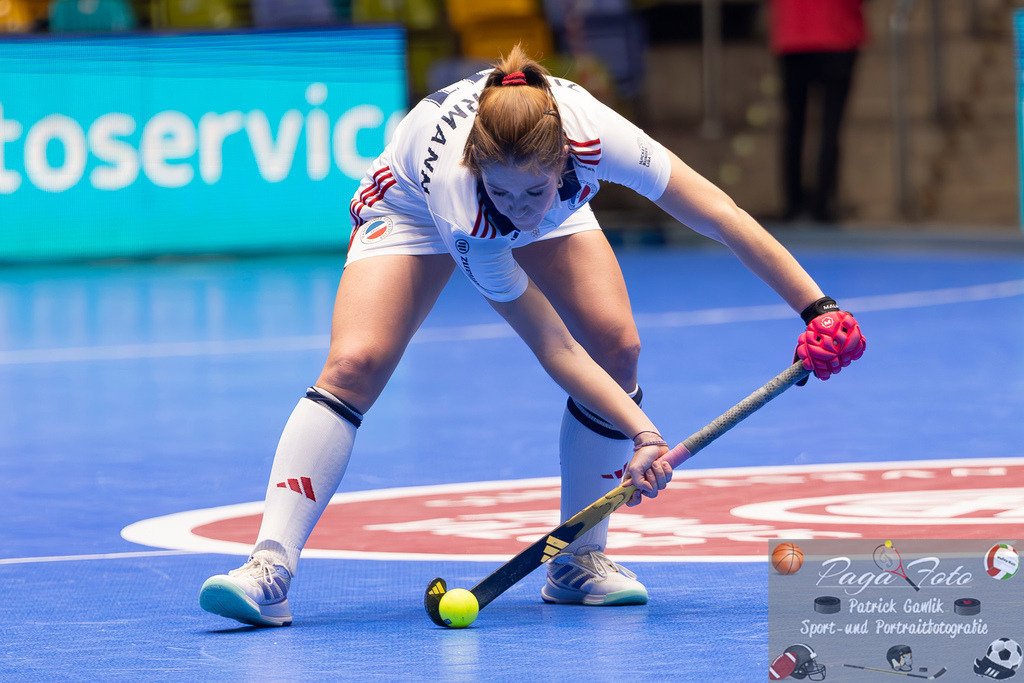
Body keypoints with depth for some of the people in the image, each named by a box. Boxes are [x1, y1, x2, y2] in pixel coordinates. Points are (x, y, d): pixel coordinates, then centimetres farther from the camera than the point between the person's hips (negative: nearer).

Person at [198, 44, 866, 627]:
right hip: (411, 207, -3)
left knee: (617, 344, -17)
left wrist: (817, 305, -34)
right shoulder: (457, 194, -43)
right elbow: (553, 347, -38)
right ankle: (270, 569, -24)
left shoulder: (589, 132, -41)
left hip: (558, 212, 3)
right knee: (355, 362, -24)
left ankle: (578, 561, -3)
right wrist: (643, 433, -45)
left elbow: (719, 213, -32)